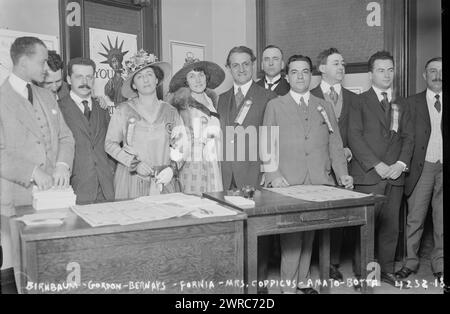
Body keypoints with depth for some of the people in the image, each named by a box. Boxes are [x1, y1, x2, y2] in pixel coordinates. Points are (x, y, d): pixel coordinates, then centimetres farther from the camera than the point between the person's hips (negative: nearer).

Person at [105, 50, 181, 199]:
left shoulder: (170, 112, 6)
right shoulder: (123, 110, 1)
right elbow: (110, 143, 1)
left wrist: (172, 168, -9)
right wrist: (135, 163, -10)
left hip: (163, 182, 2)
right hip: (130, 180, -1)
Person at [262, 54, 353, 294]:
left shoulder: (324, 106, 17)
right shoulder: (275, 106, 8)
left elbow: (335, 144, 13)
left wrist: (342, 174, 0)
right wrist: (273, 175, -11)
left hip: (319, 182, 3)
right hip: (288, 183, -3)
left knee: (309, 234, 5)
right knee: (292, 235, -9)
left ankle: (302, 280, 19)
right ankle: (288, 286, 3)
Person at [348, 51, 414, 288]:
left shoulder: (401, 104, 18)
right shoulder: (359, 102, 2)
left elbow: (408, 136, 12)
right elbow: (354, 137, -6)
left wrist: (401, 163, -5)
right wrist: (377, 165, -12)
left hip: (395, 174, 4)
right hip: (368, 175, -4)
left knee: (391, 226, 7)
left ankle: (387, 270, 21)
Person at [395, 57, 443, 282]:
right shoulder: (412, 103, 5)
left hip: (443, 167, 1)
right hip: (421, 168, -1)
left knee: (441, 220, 9)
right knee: (414, 219, 5)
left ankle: (439, 264, 21)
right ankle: (410, 261, 18)